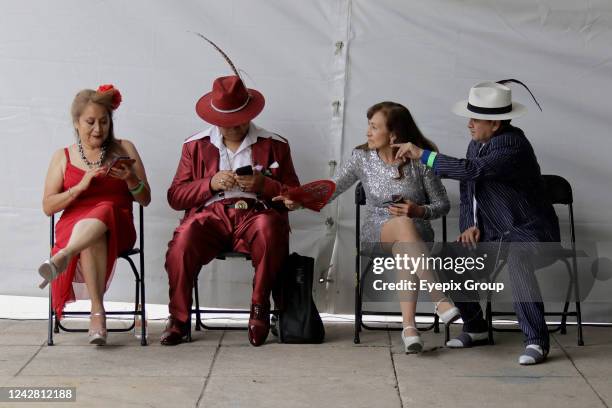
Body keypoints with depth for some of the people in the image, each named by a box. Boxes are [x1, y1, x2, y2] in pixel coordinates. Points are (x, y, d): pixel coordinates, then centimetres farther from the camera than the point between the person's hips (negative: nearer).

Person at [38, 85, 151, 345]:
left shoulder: (124, 149, 17)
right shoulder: (63, 157, 16)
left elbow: (145, 199, 14)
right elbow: (48, 206, 7)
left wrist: (130, 179, -8)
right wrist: (81, 186, -7)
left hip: (118, 228, 0)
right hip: (73, 226, 0)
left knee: (103, 211, -38)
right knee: (92, 238, -39)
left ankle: (62, 258, -60)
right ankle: (97, 311, -45)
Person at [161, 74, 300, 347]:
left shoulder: (274, 145, 15)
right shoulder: (196, 146, 16)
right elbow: (175, 197, 10)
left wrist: (263, 185, -7)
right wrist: (210, 184, -7)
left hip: (256, 213, 0)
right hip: (211, 214, 0)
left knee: (268, 228, -37)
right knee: (183, 239, -33)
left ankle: (260, 308, -17)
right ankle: (178, 318, -17)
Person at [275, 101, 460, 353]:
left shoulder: (420, 161, -3)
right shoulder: (362, 158, 3)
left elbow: (442, 205, 4)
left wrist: (419, 211, -16)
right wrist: (300, 202, -16)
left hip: (417, 233, -1)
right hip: (376, 232, 1)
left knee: (405, 253, -40)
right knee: (403, 224, -38)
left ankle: (408, 326, -47)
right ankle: (440, 299, -44)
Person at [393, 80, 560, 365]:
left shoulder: (513, 146, -22)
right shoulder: (476, 144, 6)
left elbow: (471, 171, -34)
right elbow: (467, 189, 16)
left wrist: (422, 154, -27)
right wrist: (471, 225, -1)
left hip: (528, 231, -8)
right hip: (492, 233, 8)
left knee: (517, 261, -38)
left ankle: (536, 341, -29)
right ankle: (475, 328, 11)